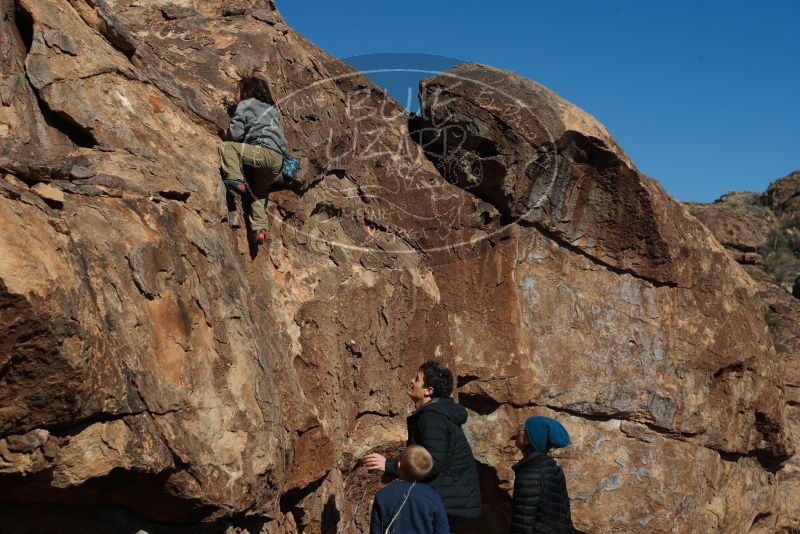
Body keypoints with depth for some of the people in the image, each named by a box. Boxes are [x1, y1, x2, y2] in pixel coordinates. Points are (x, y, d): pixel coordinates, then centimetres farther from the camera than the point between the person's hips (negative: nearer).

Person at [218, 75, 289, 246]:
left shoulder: (245, 105, 7)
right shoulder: (270, 108, 29)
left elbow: (235, 134, 0)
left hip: (265, 150, -8)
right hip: (278, 161, 8)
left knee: (226, 147, -6)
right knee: (257, 191, 23)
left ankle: (236, 180, -22)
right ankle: (259, 228, 15)